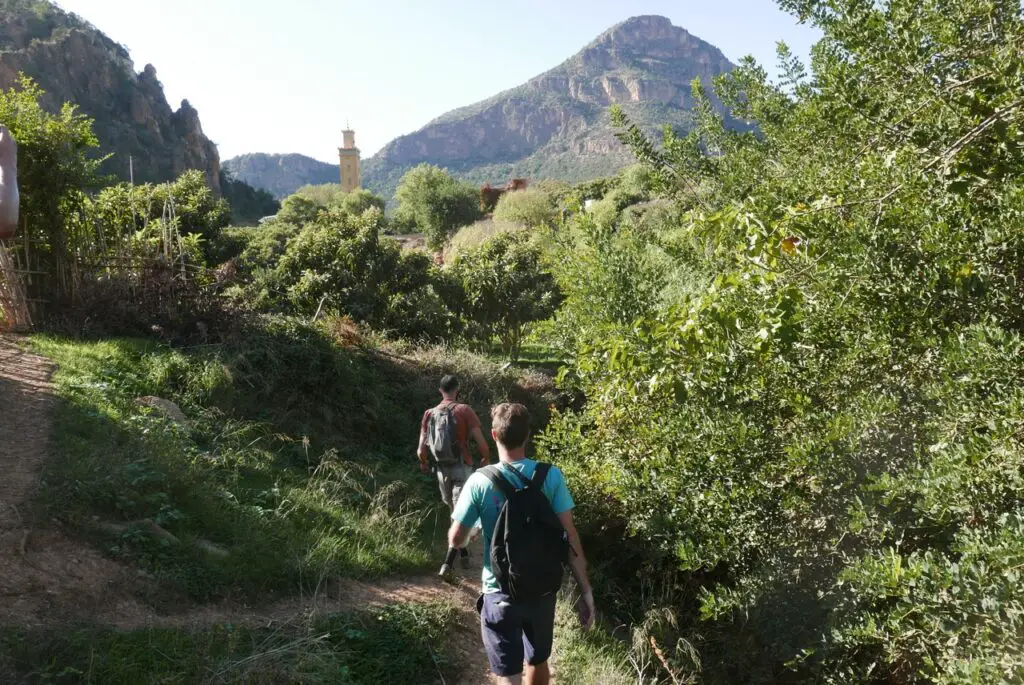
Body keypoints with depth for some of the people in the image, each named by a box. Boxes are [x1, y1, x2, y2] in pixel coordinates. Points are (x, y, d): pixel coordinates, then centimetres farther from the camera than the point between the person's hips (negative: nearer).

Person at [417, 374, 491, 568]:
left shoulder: (430, 414, 2)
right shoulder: (465, 410, -8)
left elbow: (421, 450, 0)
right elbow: (481, 443, -13)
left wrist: (424, 464, 21)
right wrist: (486, 459, 7)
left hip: (442, 469, 4)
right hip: (462, 468, -4)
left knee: (454, 511, 21)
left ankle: (463, 554, 33)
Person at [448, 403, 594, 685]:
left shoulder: (480, 481, -14)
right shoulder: (551, 476, -10)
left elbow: (456, 540, -6)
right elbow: (569, 536, -9)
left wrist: (473, 522, 16)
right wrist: (585, 590, -2)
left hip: (501, 594, -3)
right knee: (538, 662, 26)